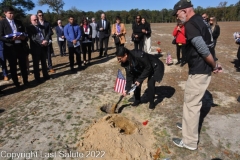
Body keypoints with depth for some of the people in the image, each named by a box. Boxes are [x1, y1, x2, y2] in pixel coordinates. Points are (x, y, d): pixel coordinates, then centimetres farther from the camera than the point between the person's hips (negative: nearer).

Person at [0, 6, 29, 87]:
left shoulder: (18, 22, 13)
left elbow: (24, 33, 18)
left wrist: (24, 37, -5)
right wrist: (11, 39, -22)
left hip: (20, 46, 4)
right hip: (10, 48, -4)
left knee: (23, 65, 9)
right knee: (13, 67, 7)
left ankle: (26, 81, 20)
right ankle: (16, 83, 17)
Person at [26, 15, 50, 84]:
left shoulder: (42, 26, 16)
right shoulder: (29, 28, -1)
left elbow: (47, 34, 7)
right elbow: (33, 38, -13)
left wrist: (46, 41, -13)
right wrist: (41, 42, -22)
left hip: (43, 47, 5)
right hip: (35, 48, -5)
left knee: (44, 62, 14)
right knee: (36, 64, 4)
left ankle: (46, 75, 25)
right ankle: (37, 78, 11)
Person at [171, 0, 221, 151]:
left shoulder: (190, 25, -17)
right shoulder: (200, 20, 14)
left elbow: (203, 50, -24)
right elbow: (204, 46, 11)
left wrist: (214, 66, -10)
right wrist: (213, 65, 7)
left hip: (199, 71, -10)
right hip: (202, 69, 10)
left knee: (191, 104, 0)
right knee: (194, 101, 24)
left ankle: (190, 141, 15)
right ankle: (190, 124, 45)